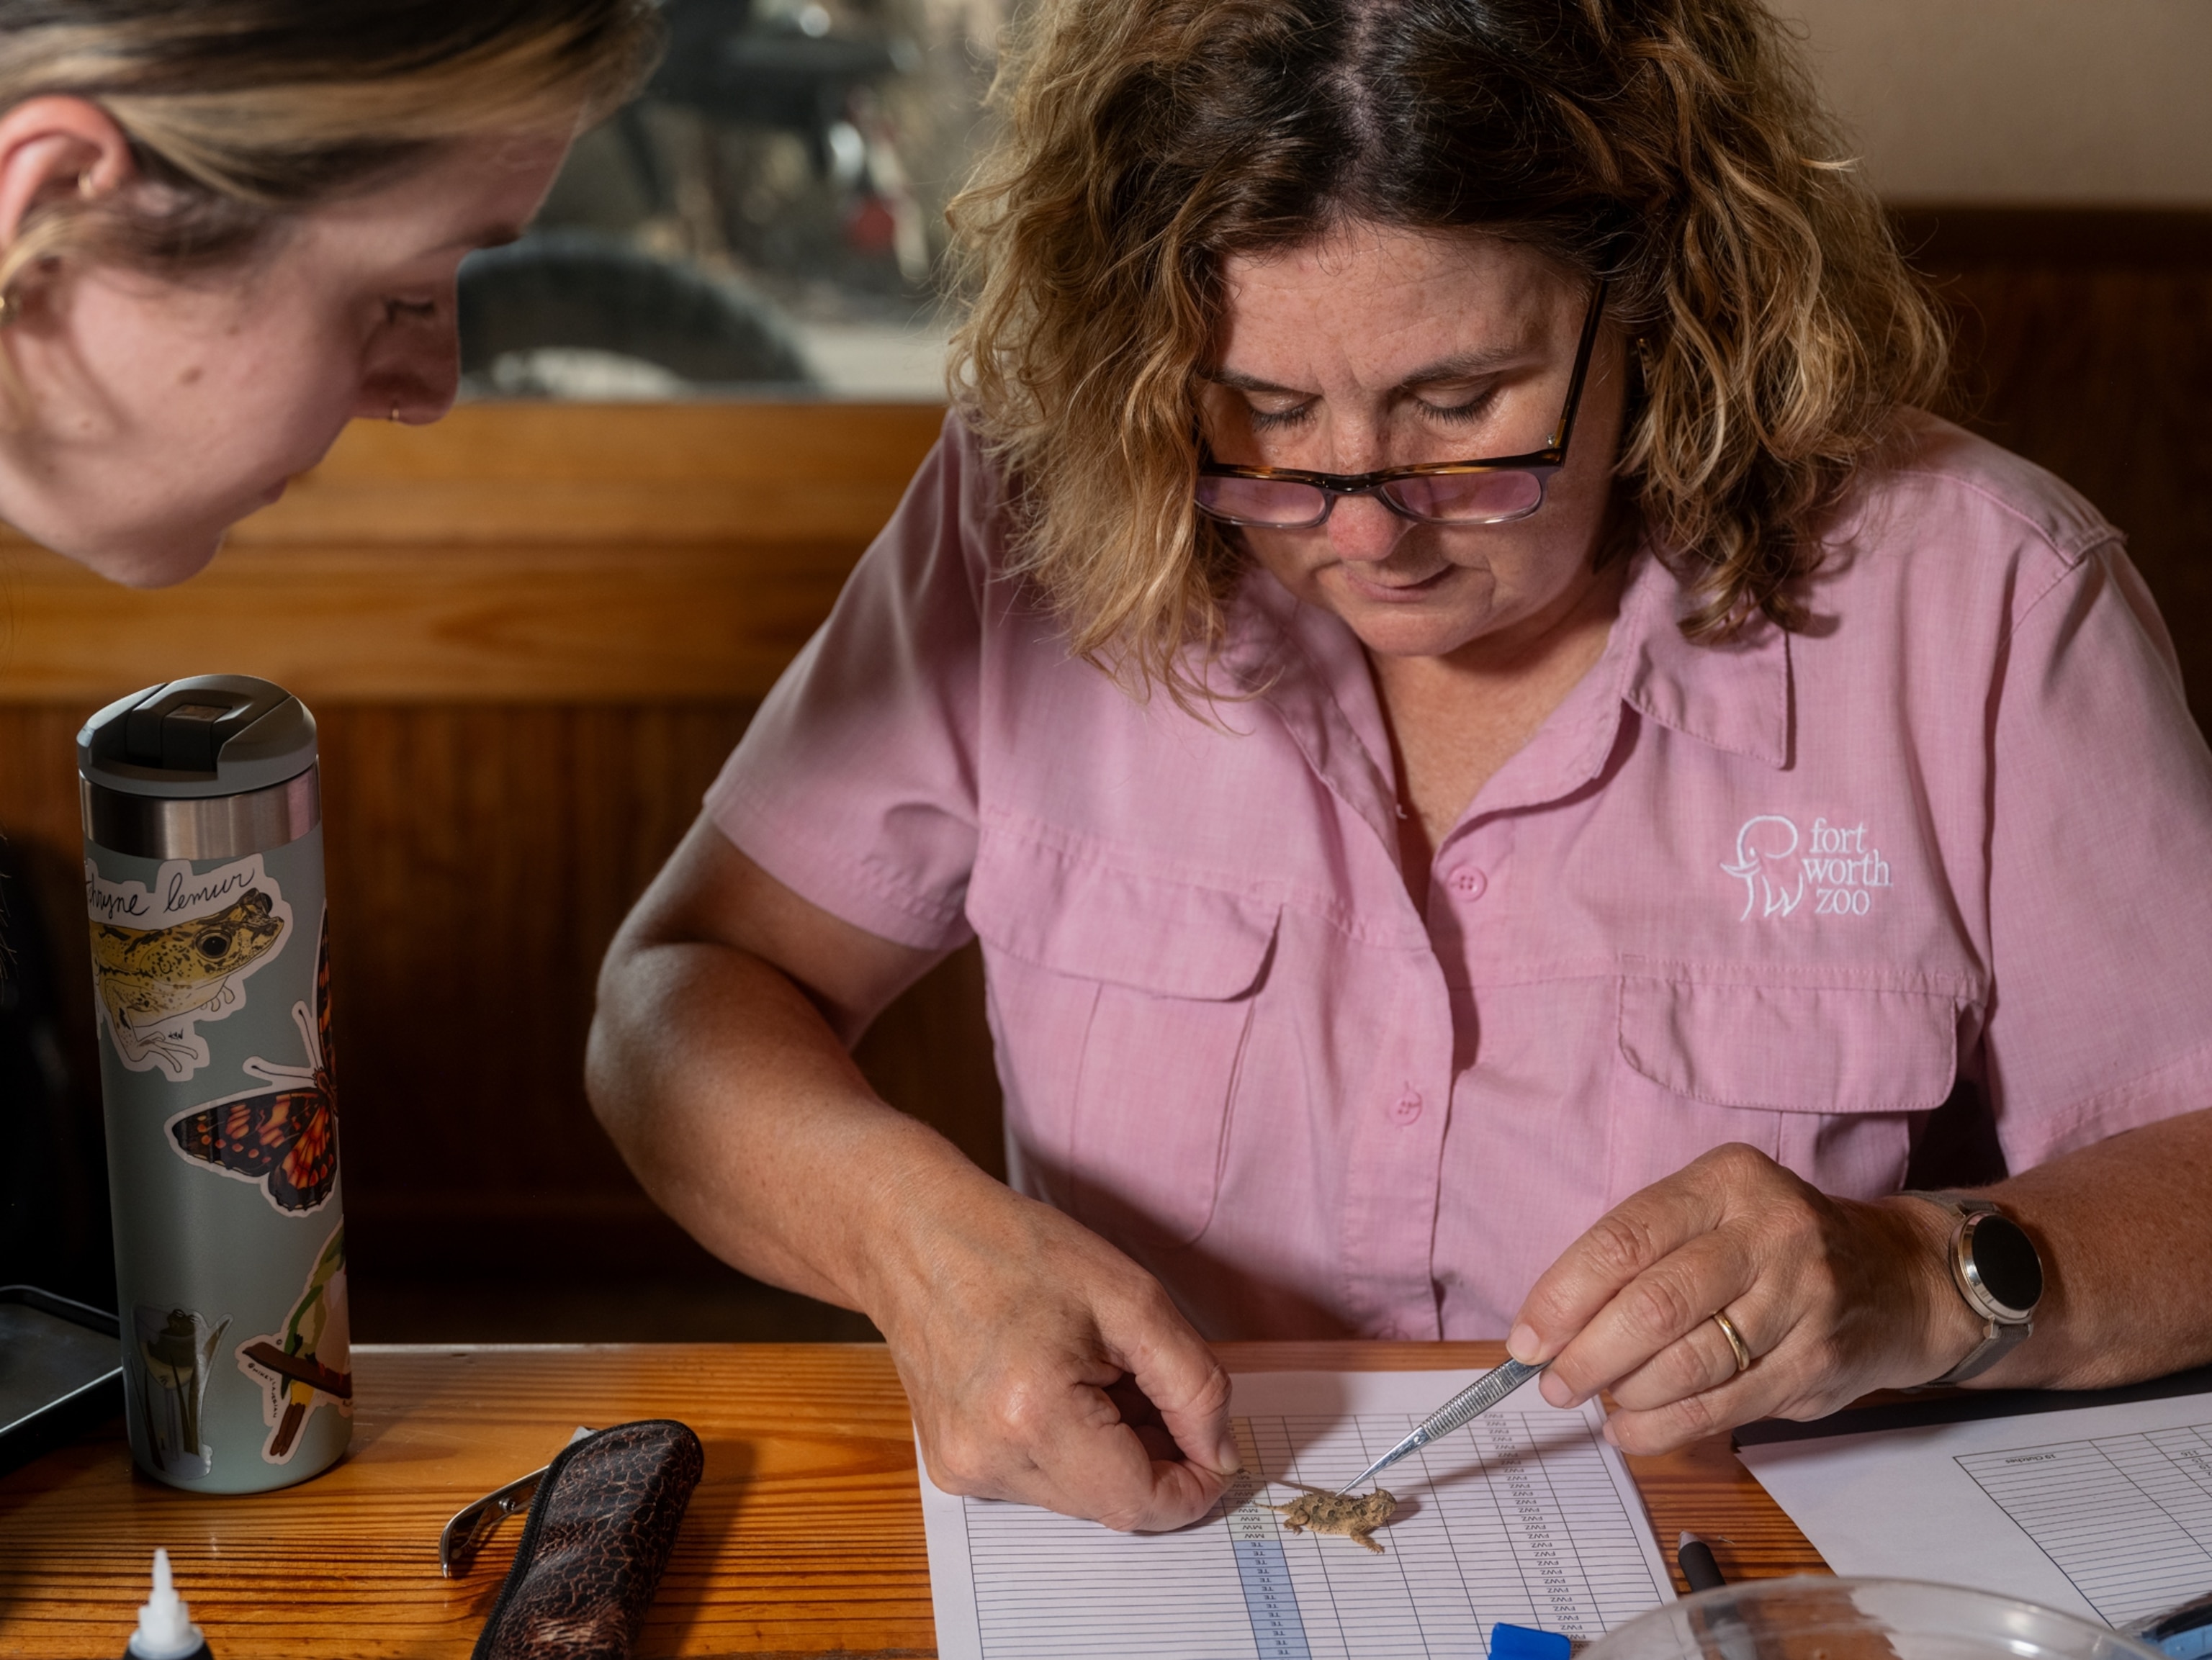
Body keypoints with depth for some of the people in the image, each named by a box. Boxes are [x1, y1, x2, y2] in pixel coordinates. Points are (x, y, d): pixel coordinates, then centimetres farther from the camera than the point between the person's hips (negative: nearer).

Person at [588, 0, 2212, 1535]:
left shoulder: (1984, 605, -9)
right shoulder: (1038, 526, -5)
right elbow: (682, 997, -2)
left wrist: (1926, 1281, -22)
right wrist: (916, 1232, -20)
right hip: (1154, 1574, 1)